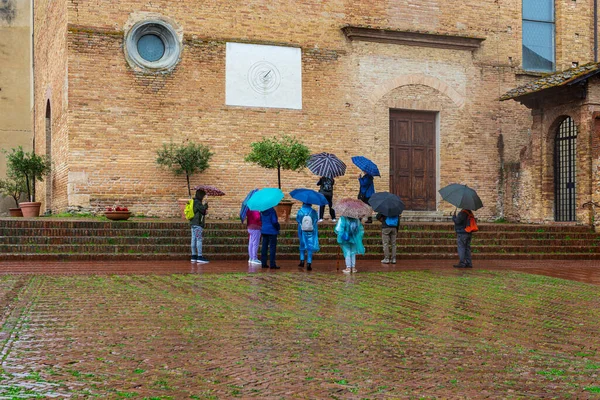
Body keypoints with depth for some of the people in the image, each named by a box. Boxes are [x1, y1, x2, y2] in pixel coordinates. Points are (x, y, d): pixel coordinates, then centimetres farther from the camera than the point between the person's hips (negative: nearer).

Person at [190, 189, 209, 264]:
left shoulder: (194, 202, 18)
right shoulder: (197, 202, -11)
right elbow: (203, 209, -17)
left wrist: (205, 207, 7)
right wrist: (206, 205, -1)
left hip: (193, 224, 10)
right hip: (197, 224, -10)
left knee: (194, 240, 9)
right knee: (199, 240, -9)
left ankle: (194, 256, 12)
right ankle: (200, 257, -11)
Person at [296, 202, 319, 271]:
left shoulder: (300, 211, -5)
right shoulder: (313, 211, -7)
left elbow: (297, 220, 5)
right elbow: (315, 221, 1)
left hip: (302, 232, 1)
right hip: (311, 232, -1)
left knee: (302, 246, 19)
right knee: (310, 248, 2)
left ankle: (302, 261, 13)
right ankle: (309, 264, -3)